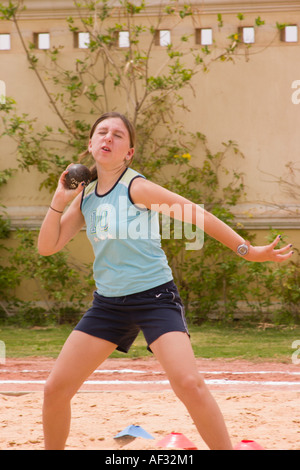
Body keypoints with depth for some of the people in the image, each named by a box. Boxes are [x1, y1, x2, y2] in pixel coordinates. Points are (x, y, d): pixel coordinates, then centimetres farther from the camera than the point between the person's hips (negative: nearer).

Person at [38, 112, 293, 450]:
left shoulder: (135, 187, -12)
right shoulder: (84, 197, 6)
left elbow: (195, 214, -11)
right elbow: (47, 247, 8)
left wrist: (246, 250, -12)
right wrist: (59, 201, -5)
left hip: (154, 297, -6)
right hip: (108, 303, 6)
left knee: (189, 384, -24)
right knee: (56, 388, 0)